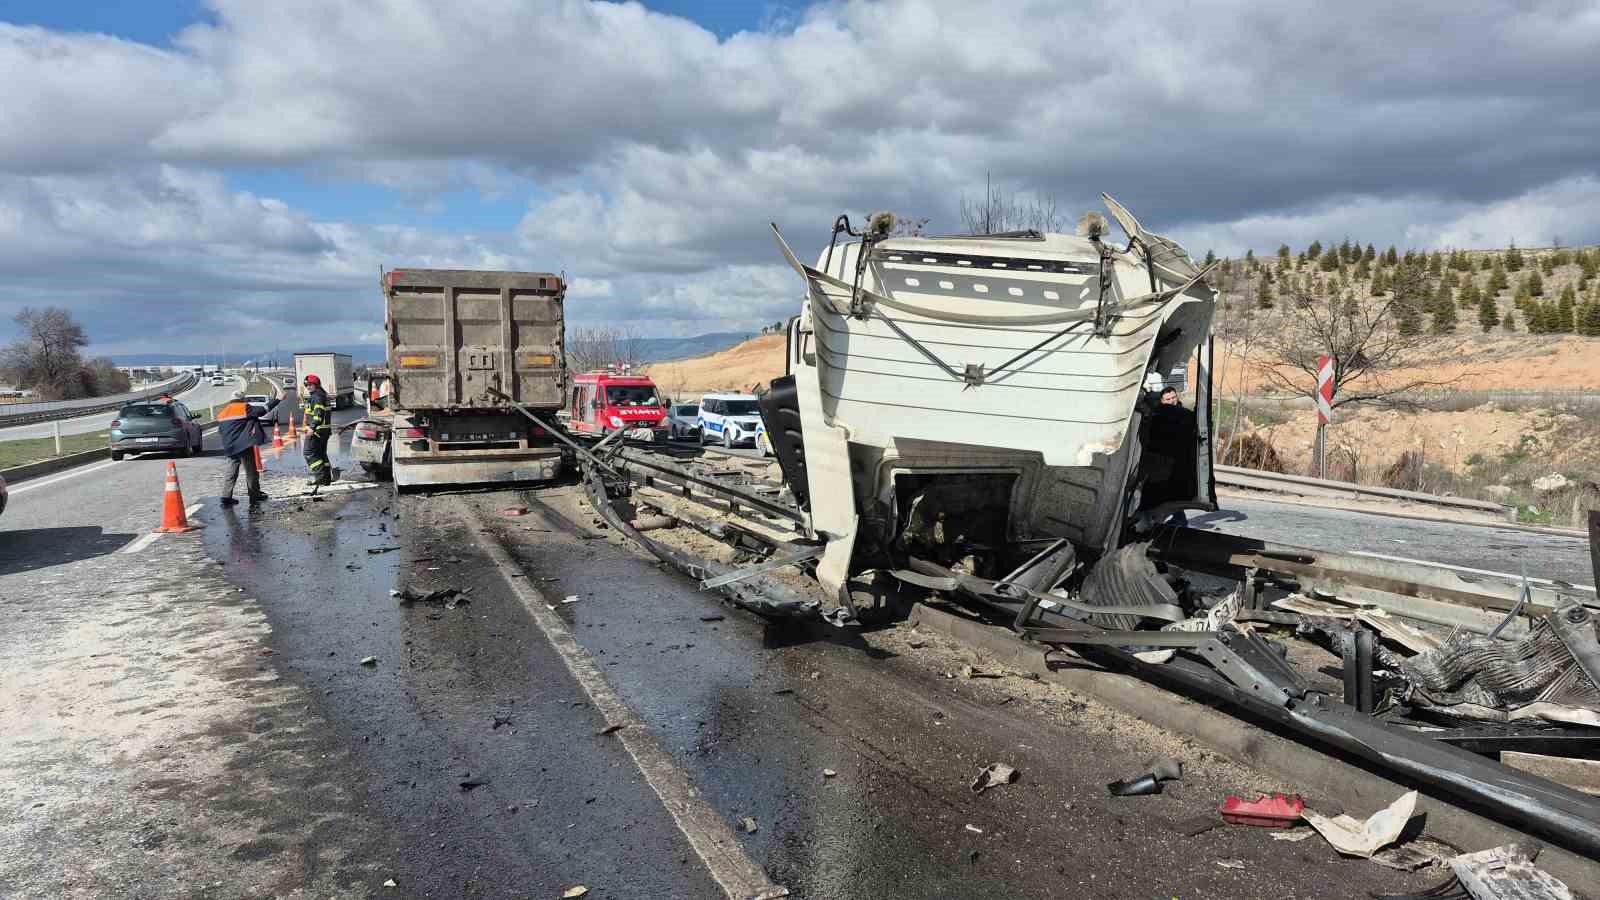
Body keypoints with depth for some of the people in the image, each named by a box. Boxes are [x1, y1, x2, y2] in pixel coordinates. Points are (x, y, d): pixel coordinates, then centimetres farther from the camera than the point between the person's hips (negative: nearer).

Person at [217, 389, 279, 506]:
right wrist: (278, 400, -7)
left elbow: (221, 430, 19)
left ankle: (226, 497, 5)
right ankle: (255, 496, 9)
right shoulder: (244, 408, -7)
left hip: (229, 448, 6)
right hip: (244, 446, -6)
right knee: (251, 472, 4)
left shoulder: (222, 413, 13)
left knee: (231, 473, 11)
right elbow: (263, 410, -12)